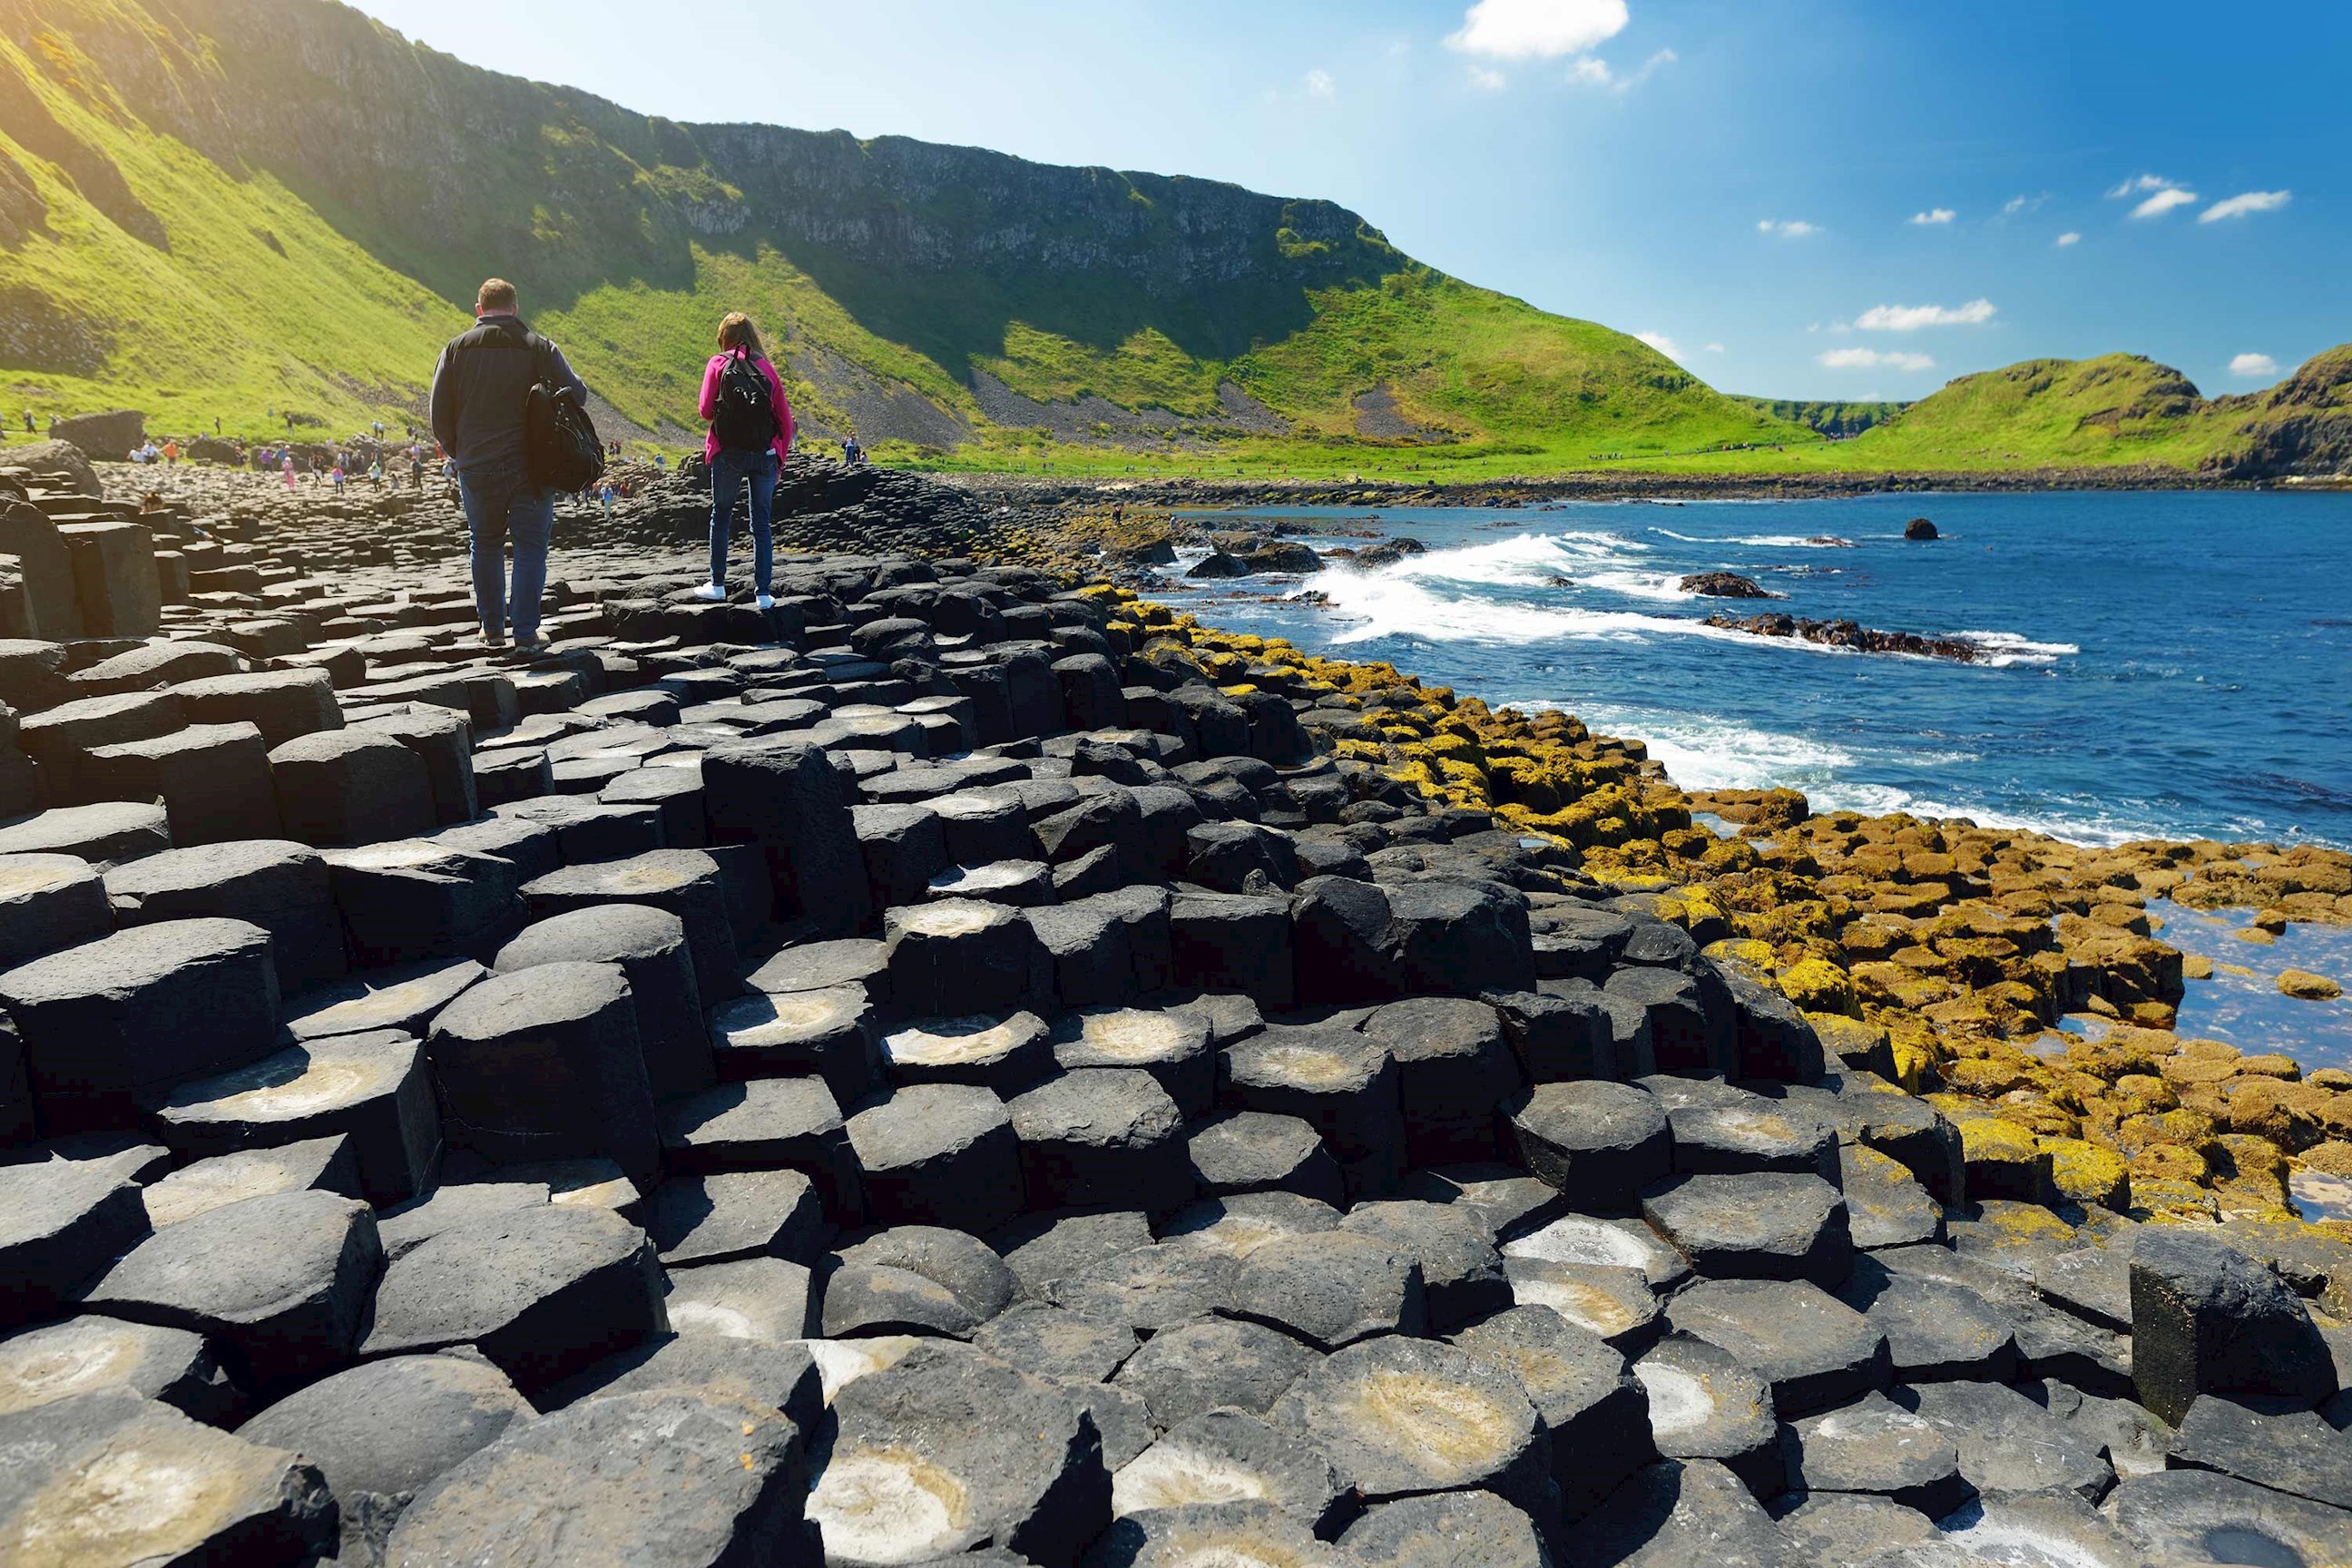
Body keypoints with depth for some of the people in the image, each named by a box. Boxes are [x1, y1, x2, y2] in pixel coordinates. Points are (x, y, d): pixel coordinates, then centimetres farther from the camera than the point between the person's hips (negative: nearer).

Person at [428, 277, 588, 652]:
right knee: (530, 547, 4)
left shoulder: (456, 349, 4)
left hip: (477, 469, 2)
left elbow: (440, 413, 3)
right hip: (531, 466, -2)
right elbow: (577, 394, -6)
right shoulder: (539, 347, -2)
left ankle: (492, 628, 22)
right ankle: (526, 635, 0)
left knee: (486, 546, 16)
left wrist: (457, 453, 18)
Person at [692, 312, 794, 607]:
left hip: (728, 453, -1)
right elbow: (785, 419, 5)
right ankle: (764, 594, 3)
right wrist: (780, 458, 13)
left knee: (721, 516, 14)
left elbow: (706, 410, -3)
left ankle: (717, 585, 16)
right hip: (765, 455, 2)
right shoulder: (766, 367, 8)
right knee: (762, 524, 6)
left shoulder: (718, 364, 2)